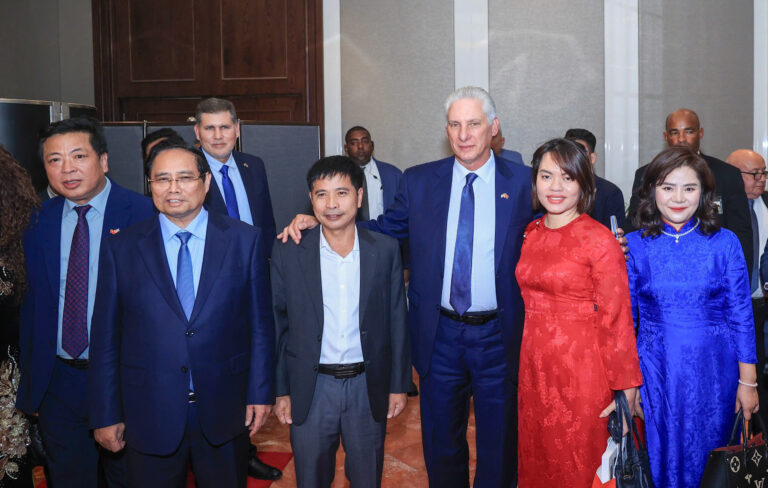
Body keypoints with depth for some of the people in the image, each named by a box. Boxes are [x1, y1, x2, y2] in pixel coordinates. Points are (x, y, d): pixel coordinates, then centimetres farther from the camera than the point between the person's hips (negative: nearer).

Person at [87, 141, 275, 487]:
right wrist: (105, 415, 1)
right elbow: (105, 338, 1)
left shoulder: (244, 240, -1)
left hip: (224, 414, 0)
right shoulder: (121, 249, -1)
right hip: (149, 416, 0)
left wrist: (260, 393, -2)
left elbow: (260, 324, 1)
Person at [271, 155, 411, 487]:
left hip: (368, 387, 1)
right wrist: (280, 390, 0)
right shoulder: (288, 252, -5)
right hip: (311, 388, 0)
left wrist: (399, 384, 3)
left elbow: (397, 321, 2)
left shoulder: (386, 251, -3)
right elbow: (277, 324, 0)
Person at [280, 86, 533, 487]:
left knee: (499, 444, 14)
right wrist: (316, 222, -6)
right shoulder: (419, 181, 2)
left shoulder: (523, 182, -3)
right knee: (441, 443, 18)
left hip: (498, 335, -1)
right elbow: (384, 229, 6)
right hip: (440, 334, 2)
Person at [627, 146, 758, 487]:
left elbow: (741, 316, -1)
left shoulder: (724, 243, -4)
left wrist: (747, 382, 0)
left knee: (706, 459, 13)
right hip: (655, 372, 0)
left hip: (713, 373, 0)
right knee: (661, 459, 12)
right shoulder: (634, 245, -3)